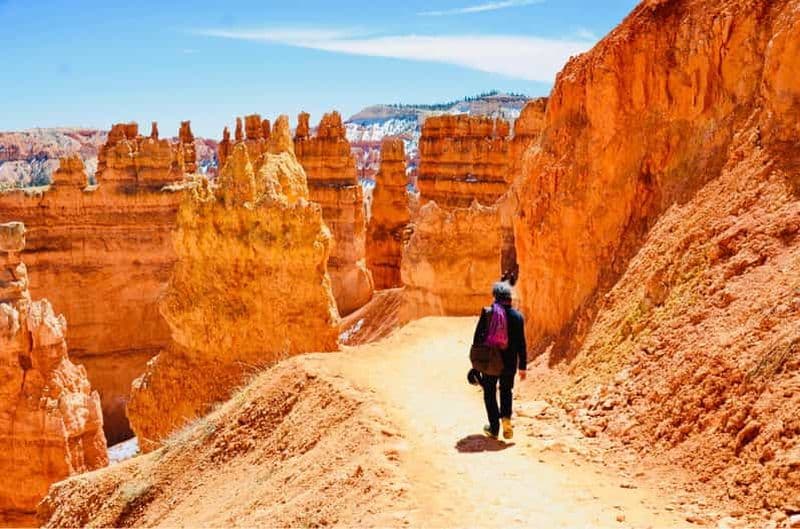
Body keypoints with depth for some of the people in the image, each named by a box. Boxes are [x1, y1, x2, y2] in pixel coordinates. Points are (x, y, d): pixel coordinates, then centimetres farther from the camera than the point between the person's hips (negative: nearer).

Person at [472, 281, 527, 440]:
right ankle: (506, 418, -2)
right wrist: (523, 366, 4)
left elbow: (478, 337, -5)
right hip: (510, 362, 2)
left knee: (490, 393, 13)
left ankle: (494, 428, 13)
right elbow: (521, 343, -3)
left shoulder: (487, 313, -8)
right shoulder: (517, 316, -4)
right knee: (506, 391, 21)